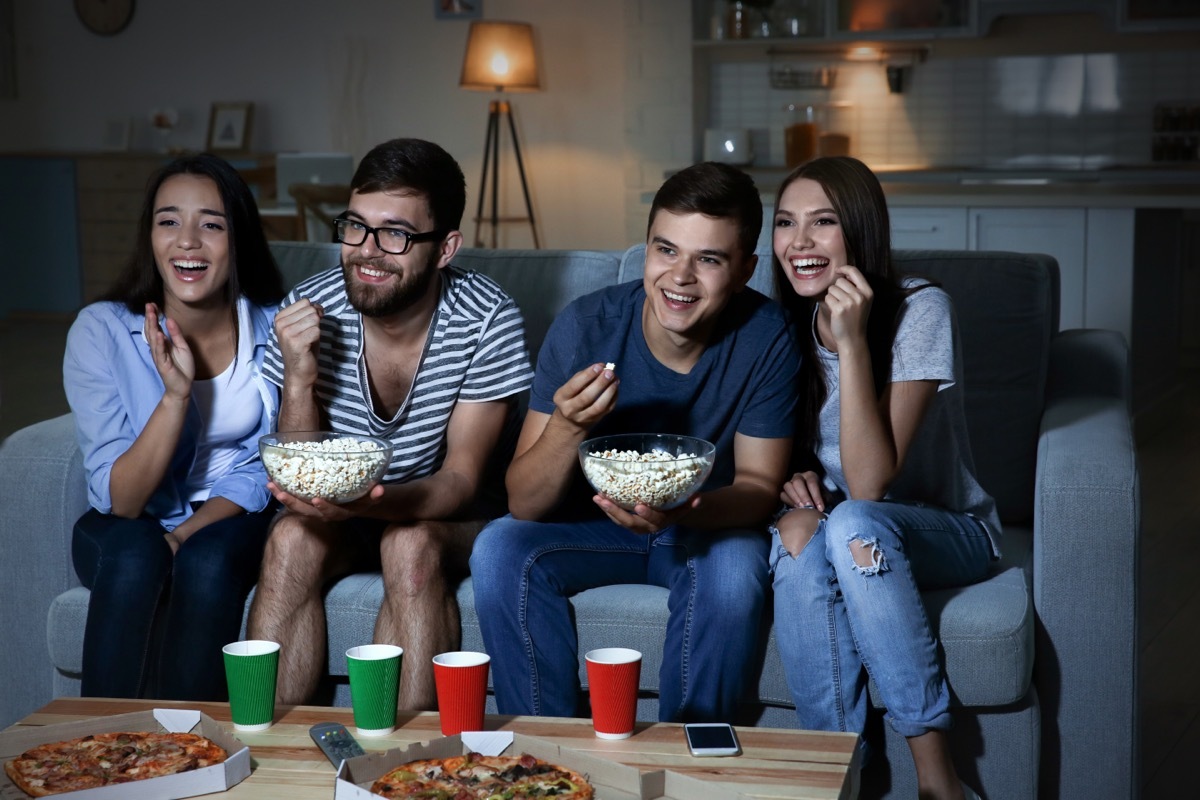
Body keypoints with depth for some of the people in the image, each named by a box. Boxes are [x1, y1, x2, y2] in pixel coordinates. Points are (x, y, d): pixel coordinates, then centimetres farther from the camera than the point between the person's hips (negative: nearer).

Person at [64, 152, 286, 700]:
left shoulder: (273, 328, -12)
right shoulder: (101, 331, -16)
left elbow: (261, 470, -2)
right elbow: (119, 500, -19)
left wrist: (187, 533, -19)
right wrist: (176, 394, -32)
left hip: (227, 523, 1)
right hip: (127, 529, 0)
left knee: (207, 562, -32)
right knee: (135, 555, -33)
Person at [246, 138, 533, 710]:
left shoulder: (487, 319, -21)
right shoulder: (309, 312, -14)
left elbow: (462, 478, -18)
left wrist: (370, 501, -38)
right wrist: (299, 378, -29)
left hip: (448, 512, -2)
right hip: (343, 509, 2)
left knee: (411, 546, -32)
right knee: (292, 540, -28)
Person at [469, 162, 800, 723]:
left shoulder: (764, 339, -19)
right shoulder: (586, 325, -19)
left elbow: (759, 486, -13)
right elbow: (524, 505, -18)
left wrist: (683, 511, -36)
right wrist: (568, 427, -39)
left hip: (709, 526, -1)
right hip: (591, 524, 1)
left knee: (734, 568, -32)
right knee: (499, 548, -25)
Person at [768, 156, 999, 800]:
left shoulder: (919, 310, -19)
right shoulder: (786, 325, -3)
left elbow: (869, 483, -27)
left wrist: (852, 341, -34)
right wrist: (792, 482, -15)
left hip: (946, 532, -3)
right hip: (841, 534, 4)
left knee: (851, 524, -36)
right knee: (800, 531, -31)